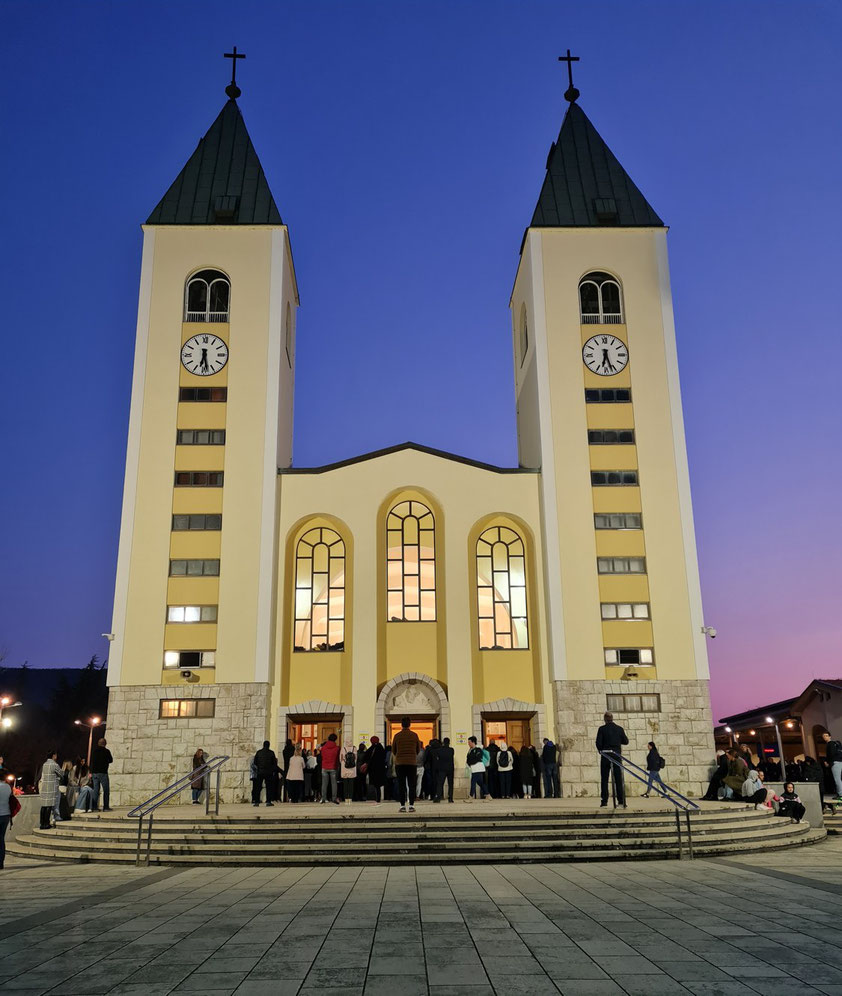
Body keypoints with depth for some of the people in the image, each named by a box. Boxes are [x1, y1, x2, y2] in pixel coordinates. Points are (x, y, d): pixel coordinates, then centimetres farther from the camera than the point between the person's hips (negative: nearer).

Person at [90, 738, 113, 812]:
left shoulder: (94, 751, 7)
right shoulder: (106, 751, -6)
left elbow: (91, 762, 14)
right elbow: (110, 760, 5)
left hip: (94, 773, 5)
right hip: (103, 773, -5)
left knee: (95, 790, 8)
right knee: (106, 790, 1)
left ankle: (94, 807, 5)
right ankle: (106, 807, -3)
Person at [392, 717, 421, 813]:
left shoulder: (397, 736, -2)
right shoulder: (414, 735, 1)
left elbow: (393, 751, 7)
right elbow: (418, 750, 10)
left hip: (400, 763, -1)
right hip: (412, 763, 1)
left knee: (401, 785, 3)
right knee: (411, 785, 5)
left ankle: (402, 806, -1)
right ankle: (411, 805, -1)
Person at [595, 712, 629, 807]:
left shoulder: (602, 729, -6)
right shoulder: (619, 729, 2)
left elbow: (598, 743, -8)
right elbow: (626, 741, 8)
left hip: (605, 757, -2)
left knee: (604, 779, 4)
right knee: (618, 779, 6)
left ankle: (604, 800, 1)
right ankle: (621, 800, 1)